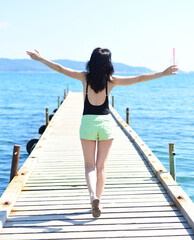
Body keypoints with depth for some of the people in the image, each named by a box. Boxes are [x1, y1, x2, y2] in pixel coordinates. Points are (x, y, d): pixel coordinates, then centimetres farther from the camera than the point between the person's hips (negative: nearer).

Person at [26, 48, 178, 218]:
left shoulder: (85, 77, -4)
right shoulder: (111, 80, -4)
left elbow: (60, 69, 3)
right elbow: (139, 79, -4)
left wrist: (40, 58, 14)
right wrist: (163, 73, 2)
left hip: (88, 122, 0)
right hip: (106, 122, 0)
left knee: (90, 165, 5)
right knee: (101, 166, 13)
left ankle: (93, 196, -18)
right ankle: (98, 201, 17)